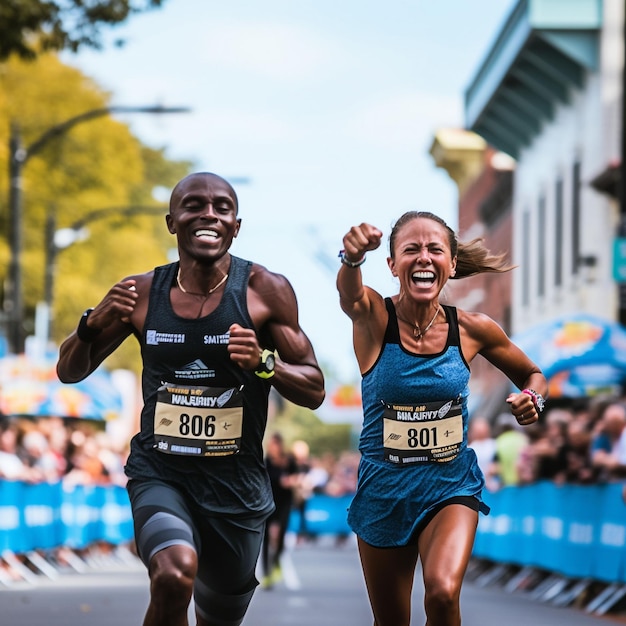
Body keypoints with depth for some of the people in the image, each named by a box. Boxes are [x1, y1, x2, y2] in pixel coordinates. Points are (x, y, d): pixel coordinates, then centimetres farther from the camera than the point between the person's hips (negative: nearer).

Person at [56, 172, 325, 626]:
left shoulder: (266, 291, -7)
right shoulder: (140, 294, -2)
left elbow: (314, 392, -2)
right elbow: (69, 371, 8)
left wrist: (264, 364, -23)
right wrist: (94, 325, -13)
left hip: (236, 484, 1)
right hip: (159, 474, -1)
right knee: (175, 577, -32)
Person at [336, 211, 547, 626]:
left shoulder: (473, 329, -6)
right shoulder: (374, 318, -12)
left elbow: (532, 375, 12)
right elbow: (350, 294, -38)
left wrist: (532, 399, -13)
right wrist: (353, 258, -62)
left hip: (451, 486, 0)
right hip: (384, 488, 0)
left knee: (443, 592, -29)